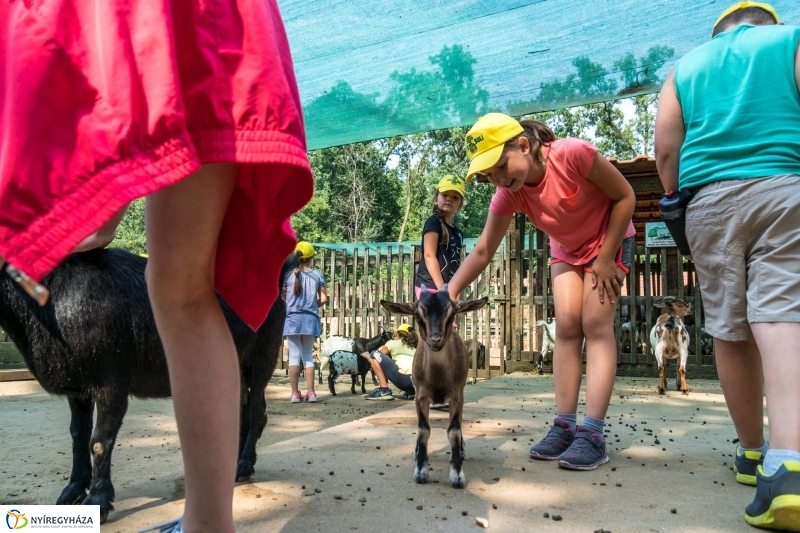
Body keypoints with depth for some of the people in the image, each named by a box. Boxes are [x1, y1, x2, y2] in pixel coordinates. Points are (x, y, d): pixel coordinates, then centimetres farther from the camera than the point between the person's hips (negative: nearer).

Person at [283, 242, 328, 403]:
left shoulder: (288, 274, -1)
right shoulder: (317, 275, 1)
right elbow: (323, 299, 0)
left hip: (292, 318, -1)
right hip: (310, 319, 1)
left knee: (294, 356, 4)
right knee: (308, 356, 11)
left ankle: (295, 393, 4)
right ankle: (311, 393, 8)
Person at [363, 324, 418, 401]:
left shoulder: (393, 343, 17)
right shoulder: (414, 348, 30)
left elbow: (376, 355, 22)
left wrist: (367, 356, 45)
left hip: (402, 379, -7)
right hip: (416, 382, 7)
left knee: (374, 354, 5)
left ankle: (384, 390, -3)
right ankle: (410, 392, 17)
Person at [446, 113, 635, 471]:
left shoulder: (574, 154, -35)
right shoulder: (508, 194, -21)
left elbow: (625, 196, -22)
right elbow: (483, 251, -16)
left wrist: (605, 260, -21)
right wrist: (449, 292, -28)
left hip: (609, 240, -4)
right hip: (567, 250, 4)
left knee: (596, 325, -13)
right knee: (566, 326, -6)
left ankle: (593, 434, -16)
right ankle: (564, 425, -3)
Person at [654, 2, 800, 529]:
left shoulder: (687, 65, 21)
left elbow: (666, 150, 11)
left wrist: (680, 202, 19)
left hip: (710, 200, 2)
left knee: (730, 332, 8)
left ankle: (753, 452, 19)